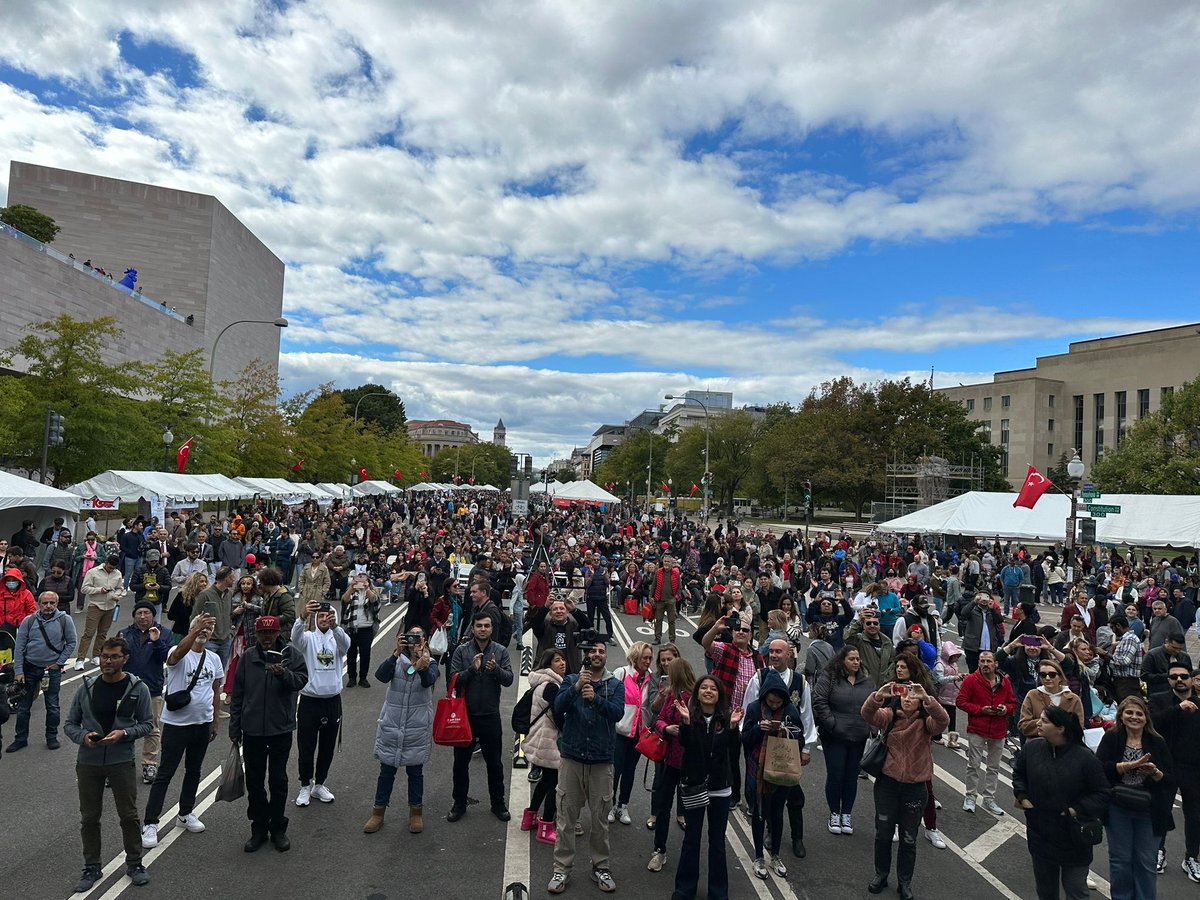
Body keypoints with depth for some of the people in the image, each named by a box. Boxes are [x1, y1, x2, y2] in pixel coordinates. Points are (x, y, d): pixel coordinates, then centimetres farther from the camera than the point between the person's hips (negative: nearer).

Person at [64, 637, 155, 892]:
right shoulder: (87, 687, -2)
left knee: (129, 815, 6)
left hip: (121, 762, -2)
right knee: (89, 817, 13)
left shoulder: (137, 688, -7)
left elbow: (146, 724, 0)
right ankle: (92, 868, 30)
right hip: (88, 763, 2)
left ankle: (134, 864, 24)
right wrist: (83, 737, -14)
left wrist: (124, 733, -18)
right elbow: (70, 724, 5)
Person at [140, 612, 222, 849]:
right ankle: (150, 824, 10)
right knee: (165, 774, 0)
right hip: (177, 723, -6)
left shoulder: (214, 659, 5)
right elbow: (179, 652, -40)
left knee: (194, 771, 18)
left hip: (202, 723, 6)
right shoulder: (179, 654, -12)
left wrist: (215, 721, 14)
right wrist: (196, 630, -56)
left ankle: (185, 814, 34)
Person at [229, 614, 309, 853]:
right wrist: (234, 726, 6)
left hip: (281, 729, -2)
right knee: (254, 782, 12)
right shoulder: (248, 657, 1)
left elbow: (302, 680, -14)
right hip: (252, 730, 2)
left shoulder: (291, 655, -4)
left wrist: (284, 674, -34)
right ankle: (259, 828, 26)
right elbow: (237, 693, 5)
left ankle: (278, 828, 22)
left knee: (278, 780, 8)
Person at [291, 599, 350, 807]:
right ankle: (305, 787, 25)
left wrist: (334, 626, -47)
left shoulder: (337, 639, -1)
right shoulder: (308, 638, -4)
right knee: (306, 748, 7)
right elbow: (295, 637, -27)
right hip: (309, 700, -2)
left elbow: (345, 643, -25)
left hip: (332, 701, 2)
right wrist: (303, 617, -49)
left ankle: (319, 785, 31)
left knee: (327, 748, 14)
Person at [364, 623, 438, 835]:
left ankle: (416, 813, 28)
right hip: (391, 724, 1)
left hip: (417, 728, -1)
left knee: (415, 770, 11)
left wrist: (423, 667, -49)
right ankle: (378, 812, 27)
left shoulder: (430, 663, -4)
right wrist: (396, 653, -37)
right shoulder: (397, 660, -3)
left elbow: (429, 681, -27)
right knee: (387, 770, 11)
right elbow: (381, 676, -22)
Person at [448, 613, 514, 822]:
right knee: (461, 762, 12)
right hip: (465, 714, 0)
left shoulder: (500, 652, -3)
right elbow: (454, 679, -11)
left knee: (494, 762, 12)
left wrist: (496, 669, -29)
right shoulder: (461, 651, -5)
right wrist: (472, 669, -25)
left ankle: (498, 803, 28)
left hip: (490, 715, 0)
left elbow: (509, 679, -10)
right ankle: (459, 803, 29)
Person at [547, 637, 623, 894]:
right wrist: (577, 687, -28)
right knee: (566, 817, 5)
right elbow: (558, 708, -13)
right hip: (572, 758, 0)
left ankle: (600, 868, 24)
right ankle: (562, 869, 17)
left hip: (602, 761, 0)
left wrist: (595, 698, -30)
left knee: (600, 819, 9)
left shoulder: (615, 685, 3)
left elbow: (617, 712, -14)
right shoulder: (571, 680, 3)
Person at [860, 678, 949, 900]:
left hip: (915, 787, -1)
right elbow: (868, 714, -25)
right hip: (887, 783, 1)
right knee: (883, 833, 12)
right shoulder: (890, 715, -5)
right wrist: (879, 696, -45)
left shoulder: (926, 721, -7)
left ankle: (905, 882, 30)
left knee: (908, 838, 12)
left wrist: (927, 698, -46)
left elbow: (943, 720, -30)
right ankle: (881, 874, 33)